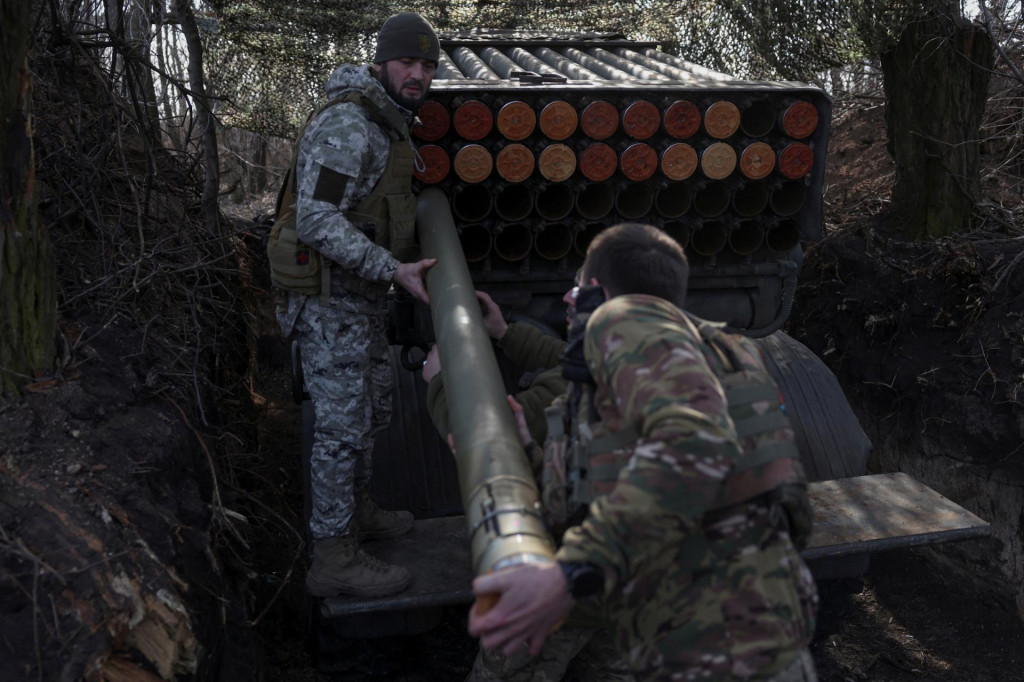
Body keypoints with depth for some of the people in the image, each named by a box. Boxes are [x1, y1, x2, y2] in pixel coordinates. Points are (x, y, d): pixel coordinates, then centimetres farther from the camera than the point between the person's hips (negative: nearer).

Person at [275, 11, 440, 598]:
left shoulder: (391, 126, 14)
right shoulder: (347, 126, -19)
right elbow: (317, 222, -26)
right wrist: (393, 270, -27)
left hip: (364, 297, 10)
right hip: (331, 300, -10)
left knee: (374, 407, 20)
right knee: (344, 423, -6)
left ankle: (357, 510, 39)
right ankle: (334, 561, 4)